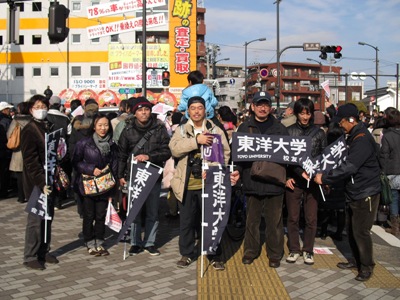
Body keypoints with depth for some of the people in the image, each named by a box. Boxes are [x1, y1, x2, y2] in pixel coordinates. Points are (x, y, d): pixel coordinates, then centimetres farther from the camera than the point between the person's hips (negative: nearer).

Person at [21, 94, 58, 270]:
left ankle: (44, 252, 25)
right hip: (36, 183, -7)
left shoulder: (49, 127, 12)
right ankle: (30, 257, 9)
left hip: (50, 180, 7)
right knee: (36, 219, -2)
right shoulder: (29, 130, -10)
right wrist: (41, 183, -21)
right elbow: (30, 160, -16)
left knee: (48, 218, 13)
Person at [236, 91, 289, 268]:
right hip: (252, 181, 0)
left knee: (274, 221, 7)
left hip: (274, 182, 0)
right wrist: (237, 171, -11)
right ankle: (250, 251, 25)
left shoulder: (279, 128, 6)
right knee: (252, 219, 11)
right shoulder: (244, 128, 6)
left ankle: (274, 254, 20)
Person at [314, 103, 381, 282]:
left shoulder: (362, 139, -21)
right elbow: (347, 163, 19)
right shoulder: (353, 137, 11)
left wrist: (324, 179, -21)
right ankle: (357, 260, 31)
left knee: (361, 231, -1)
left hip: (365, 194, -9)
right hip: (354, 193, 9)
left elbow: (349, 167, -29)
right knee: (351, 229, 16)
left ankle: (367, 266, 15)